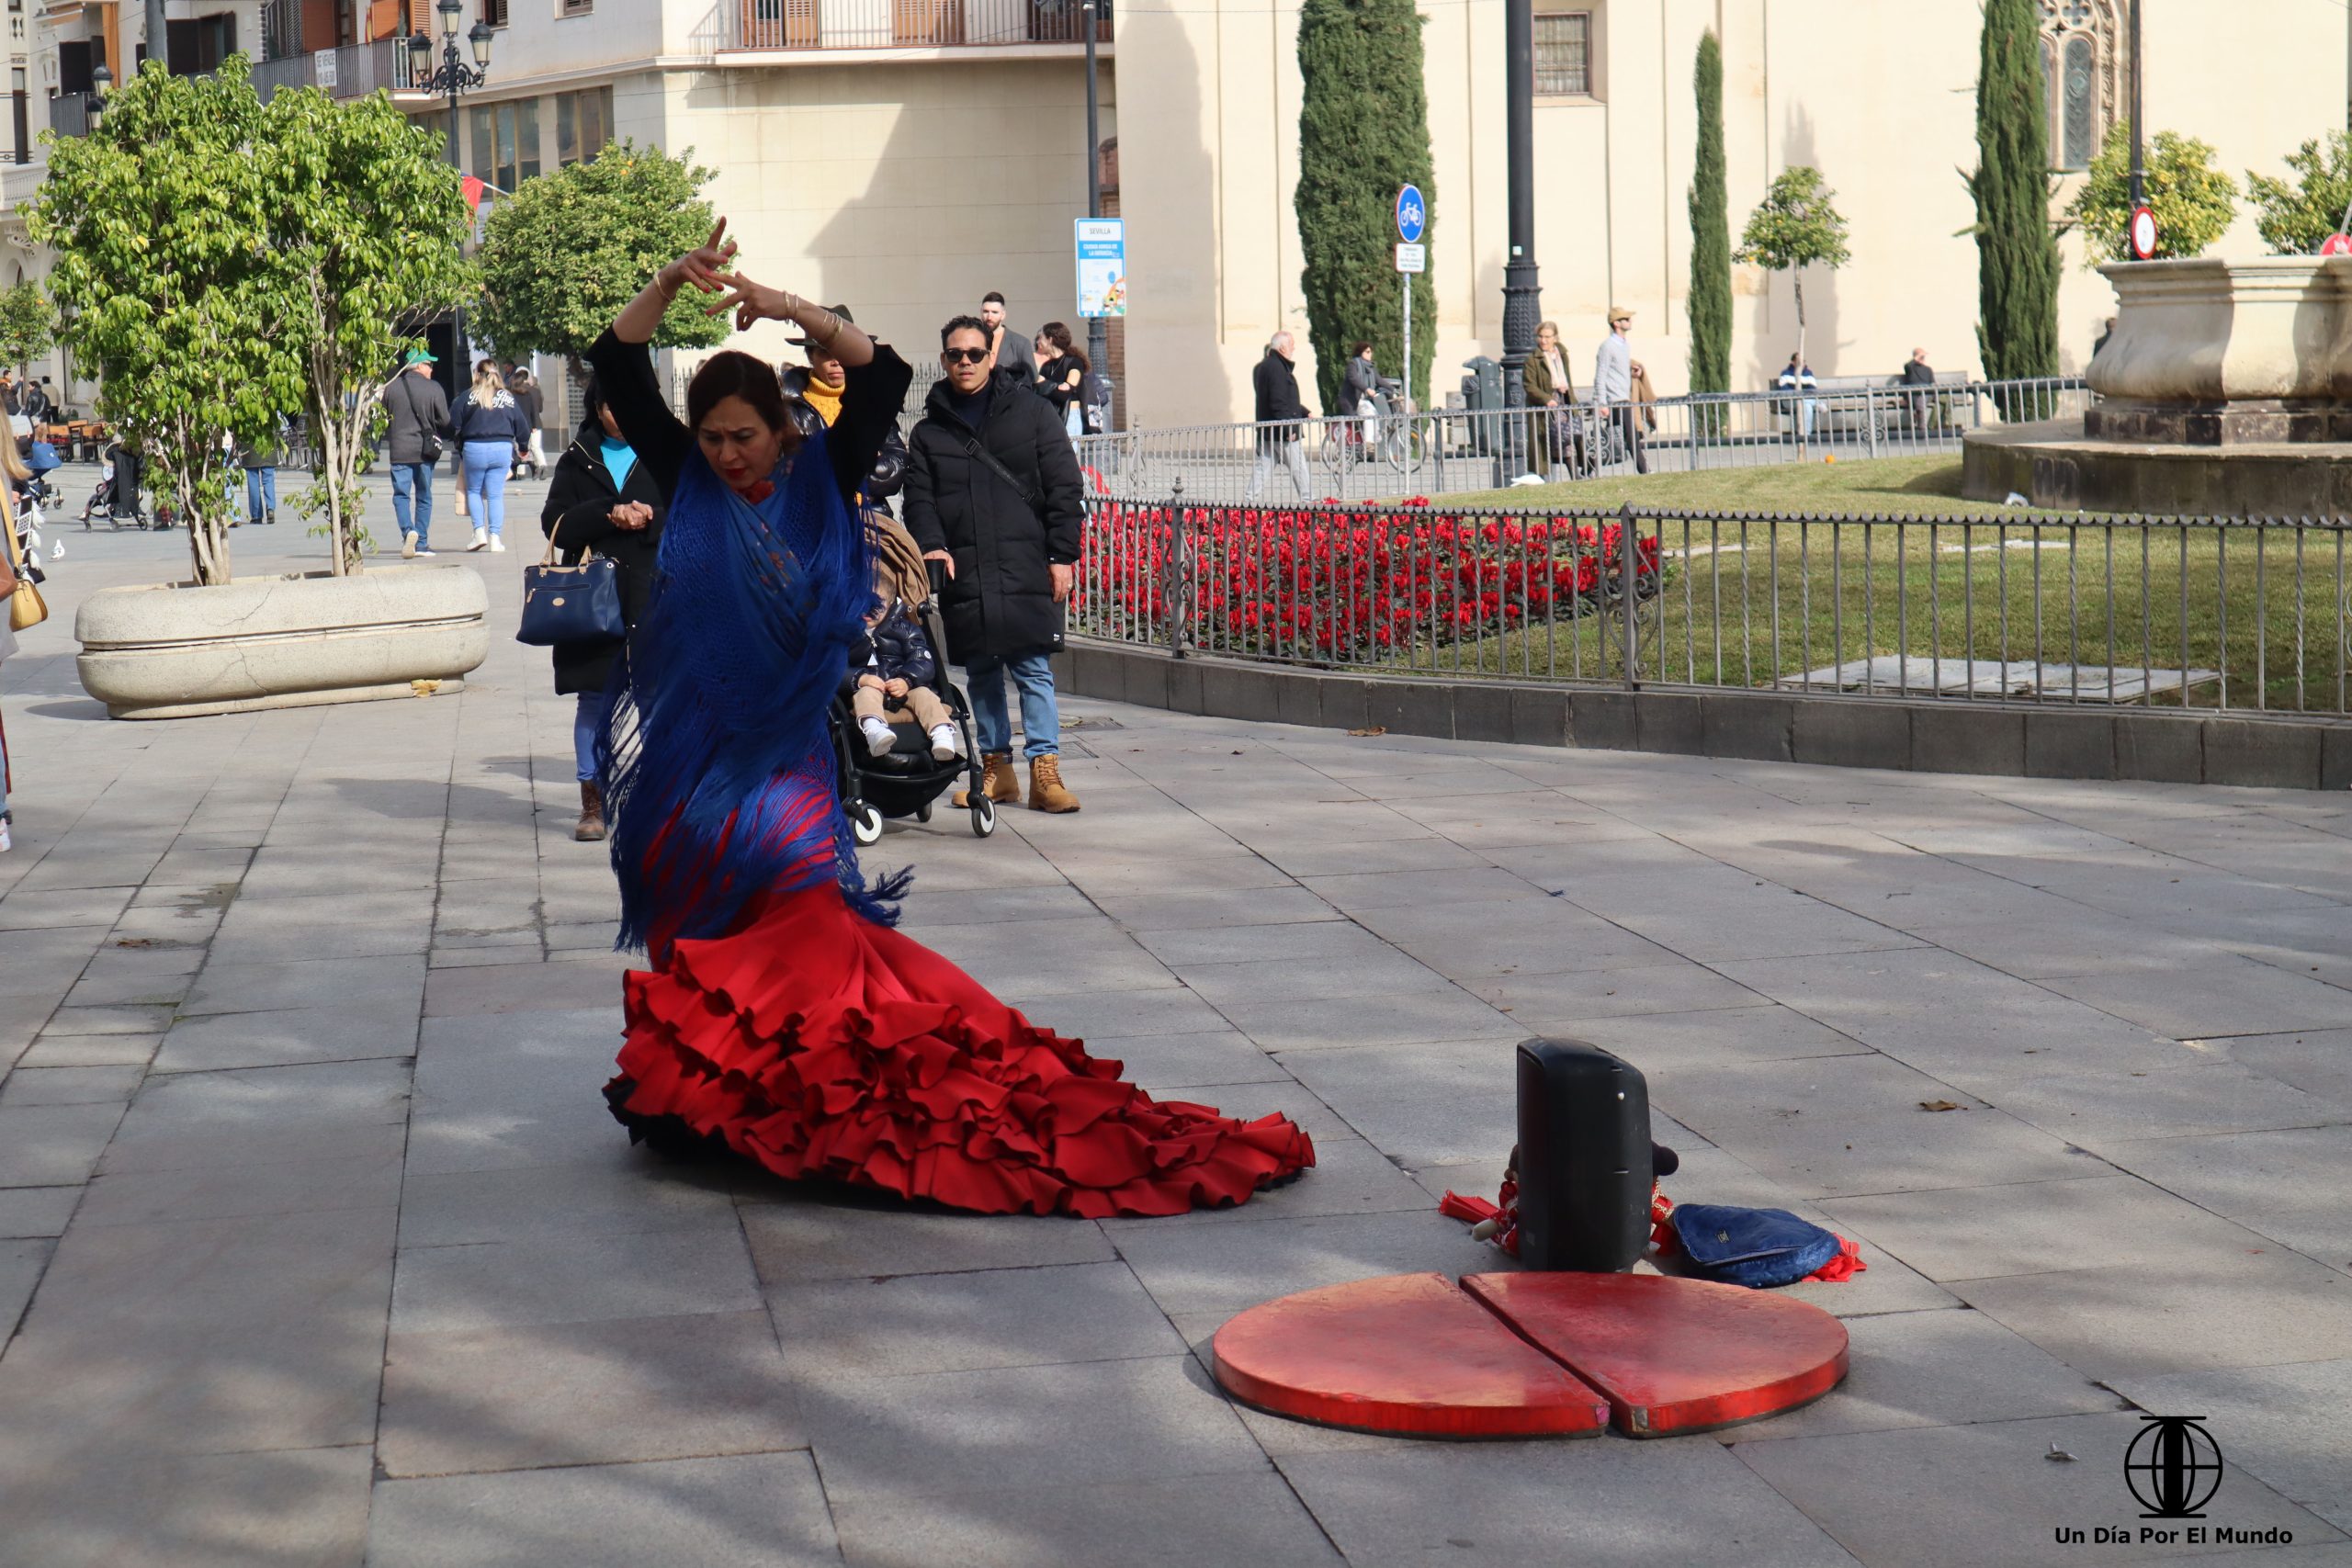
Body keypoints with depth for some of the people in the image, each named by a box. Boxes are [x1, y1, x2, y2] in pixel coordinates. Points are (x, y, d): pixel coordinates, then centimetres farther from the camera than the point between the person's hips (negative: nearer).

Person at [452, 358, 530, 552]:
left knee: (473, 491, 15)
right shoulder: (508, 397, 6)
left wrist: (459, 448, 12)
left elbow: (453, 423, -4)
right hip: (502, 449, 2)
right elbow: (520, 426, 11)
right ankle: (495, 537, -1)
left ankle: (479, 531, 1)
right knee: (496, 494, 6)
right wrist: (523, 447, 27)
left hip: (474, 449, -2)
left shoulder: (468, 396, -2)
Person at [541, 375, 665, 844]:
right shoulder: (578, 460, 11)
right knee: (593, 699, 3)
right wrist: (610, 515, -13)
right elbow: (556, 525, 0)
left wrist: (647, 521, -16)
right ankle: (592, 802, 9)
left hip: (655, 596, -1)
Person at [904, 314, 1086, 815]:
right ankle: (996, 769, 14)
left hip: (1026, 571, -3)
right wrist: (931, 544, -11)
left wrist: (1063, 554, -4)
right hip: (964, 576, 3)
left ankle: (1045, 771, -5)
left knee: (1033, 669, -6)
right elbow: (919, 498, 8)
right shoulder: (929, 431, 13)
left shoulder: (1031, 412, 6)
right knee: (980, 674, 7)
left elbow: (1064, 488, 3)